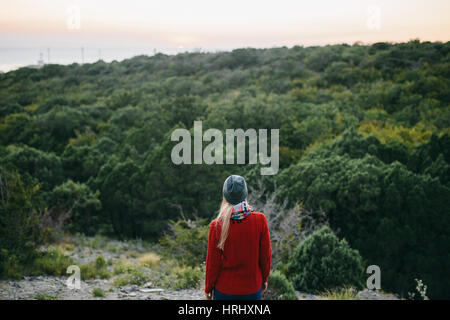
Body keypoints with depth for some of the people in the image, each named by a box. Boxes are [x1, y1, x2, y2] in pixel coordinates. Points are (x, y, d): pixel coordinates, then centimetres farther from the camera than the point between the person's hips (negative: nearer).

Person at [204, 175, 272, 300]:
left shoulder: (217, 226, -16)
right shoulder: (260, 220, -13)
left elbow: (212, 262, -7)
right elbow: (265, 255, -3)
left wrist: (208, 287, 8)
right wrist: (264, 279, 13)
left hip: (224, 289, -1)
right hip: (252, 288, 1)